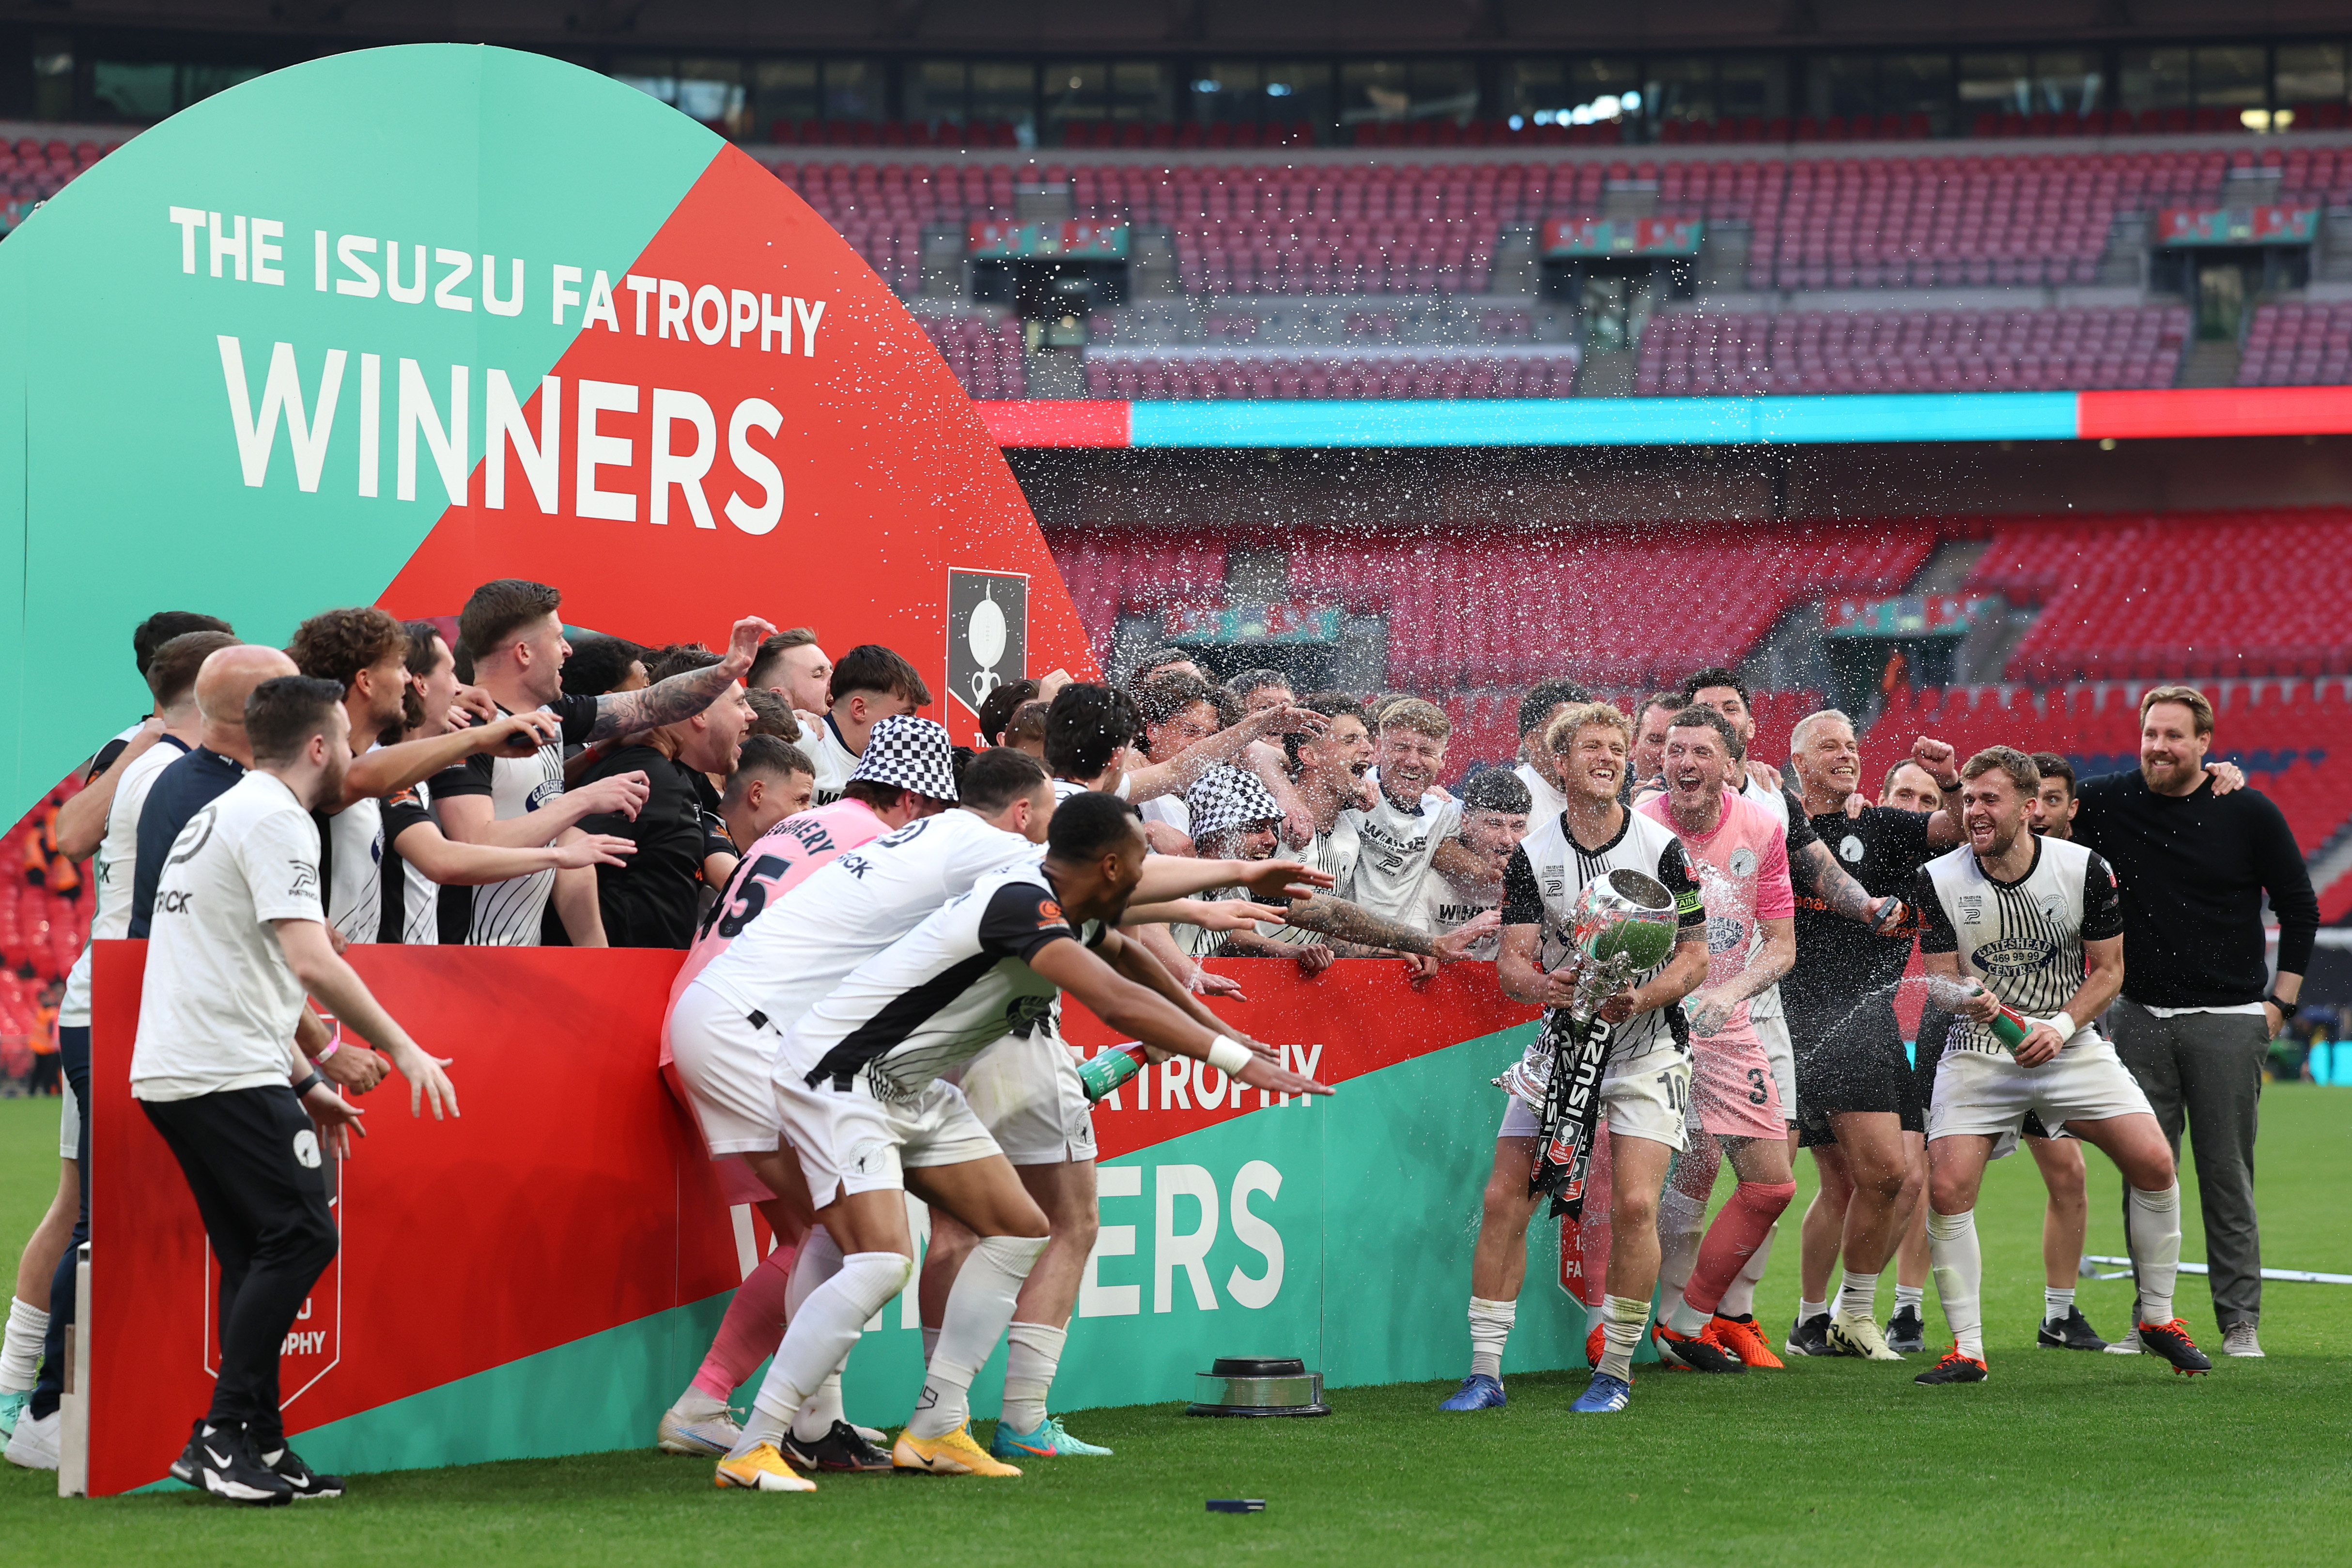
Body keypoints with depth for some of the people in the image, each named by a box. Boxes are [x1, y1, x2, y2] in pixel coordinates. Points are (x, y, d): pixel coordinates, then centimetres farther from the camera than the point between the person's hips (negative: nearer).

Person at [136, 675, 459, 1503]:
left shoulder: (225, 814, 23)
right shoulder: (276, 821, -10)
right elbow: (311, 963, -21)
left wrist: (305, 1084, 29)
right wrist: (402, 1048, -12)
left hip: (171, 1075, 10)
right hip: (225, 1075, -10)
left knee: (257, 1259, 11)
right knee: (301, 1234, -9)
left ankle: (259, 1448, 10)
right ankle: (222, 1436, -12)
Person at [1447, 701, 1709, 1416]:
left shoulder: (1662, 847, -6)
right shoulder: (1532, 854, -1)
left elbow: (1695, 957, -4)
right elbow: (1510, 965, -5)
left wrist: (1638, 998, -22)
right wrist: (1544, 984, -28)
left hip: (1647, 1042, -2)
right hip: (1563, 1037, 2)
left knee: (1634, 1204, -16)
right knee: (1504, 1198, -6)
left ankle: (1615, 1371, -1)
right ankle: (1486, 1371, 0)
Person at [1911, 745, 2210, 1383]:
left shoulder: (2085, 869, -7)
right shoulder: (1938, 881, -8)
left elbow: (2109, 969, 0)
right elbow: (1941, 980, -4)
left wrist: (2061, 1027, -15)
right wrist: (1967, 999, -28)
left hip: (2070, 1044, 0)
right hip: (1978, 1054, 0)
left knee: (2153, 1161, -13)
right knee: (1946, 1189, -17)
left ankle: (2157, 1318, 8)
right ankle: (1967, 1350, -4)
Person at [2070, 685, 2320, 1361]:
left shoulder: (2249, 812, -2)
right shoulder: (2108, 803, 2)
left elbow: (2300, 909, 6)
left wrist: (2281, 1003, 3)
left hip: (2227, 1021, -2)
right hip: (2141, 1019, 2)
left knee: (2228, 1176, -1)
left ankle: (2241, 1323, 4)